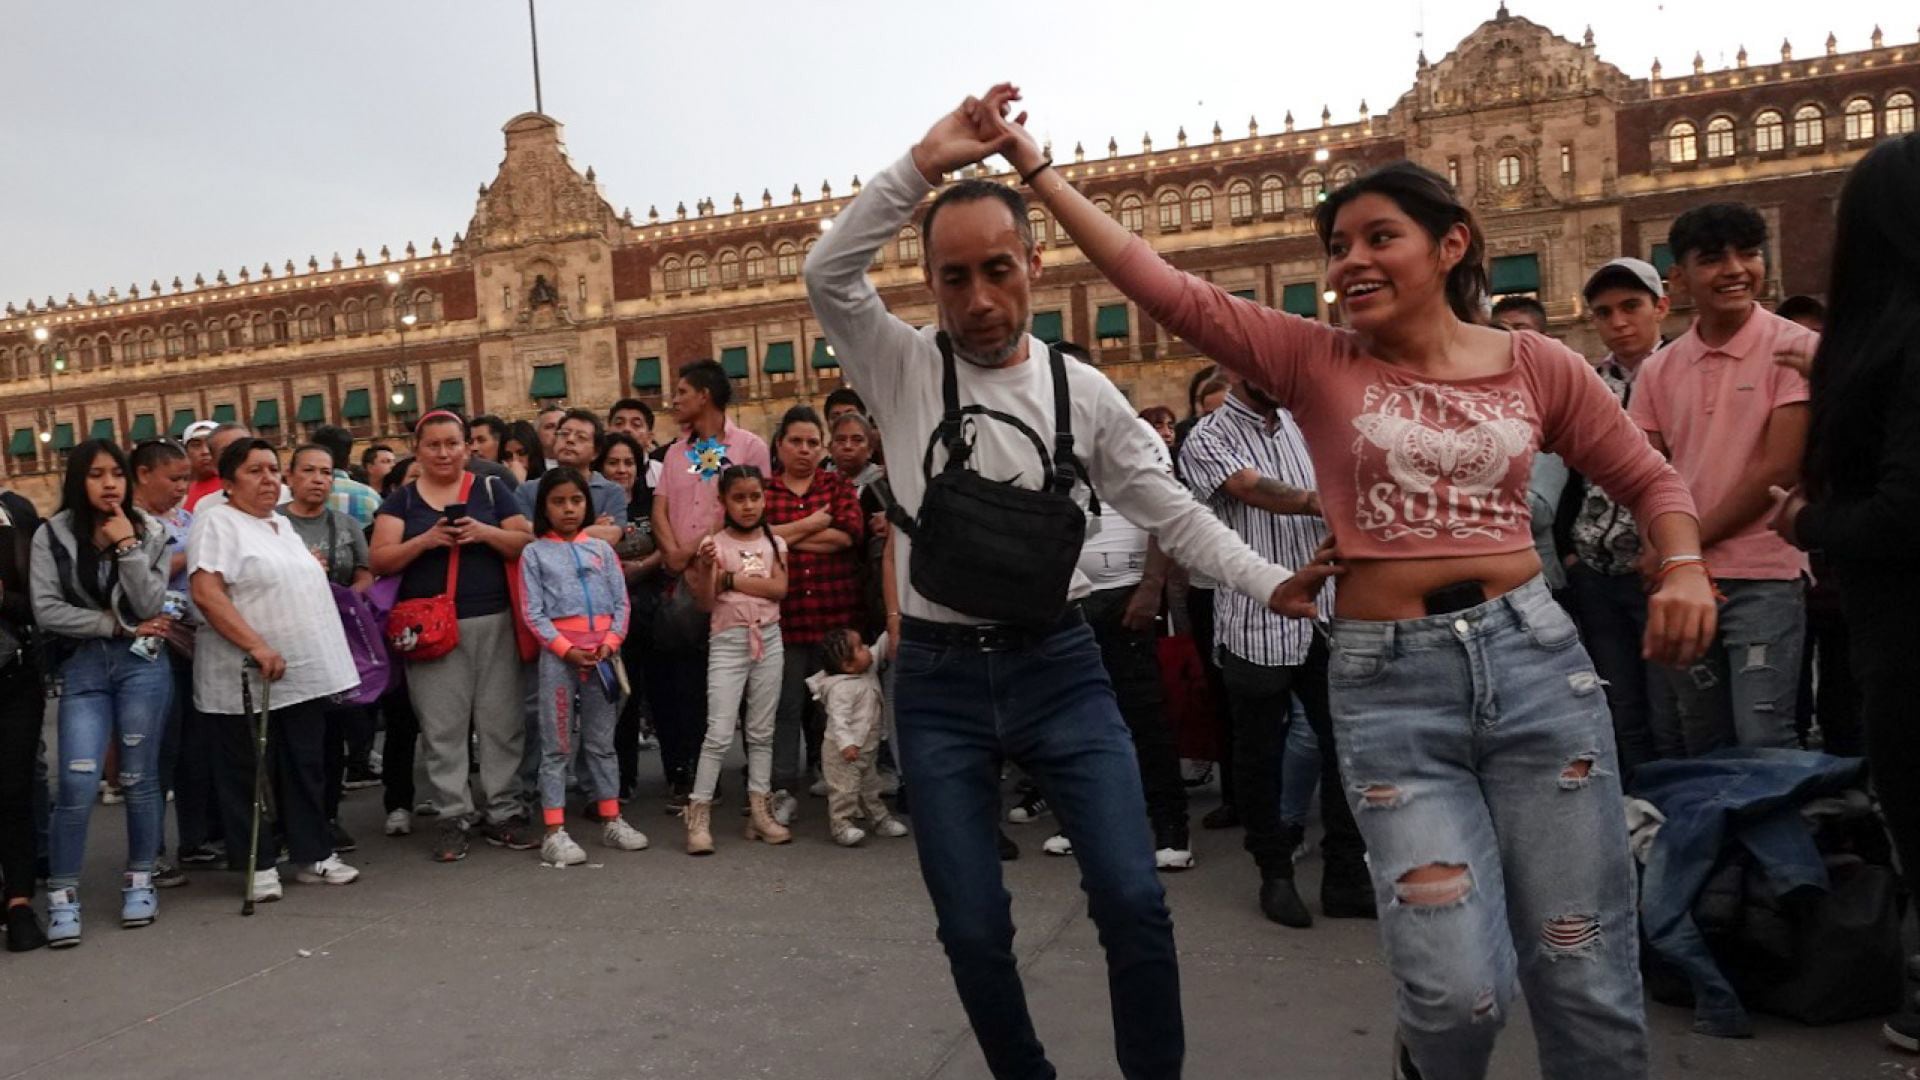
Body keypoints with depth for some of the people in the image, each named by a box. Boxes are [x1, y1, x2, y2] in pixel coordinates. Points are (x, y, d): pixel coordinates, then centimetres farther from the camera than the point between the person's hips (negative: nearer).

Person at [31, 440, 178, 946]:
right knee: (77, 783, -9)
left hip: (143, 664, 1)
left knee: (139, 777, 6)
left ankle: (140, 881, 20)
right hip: (82, 667, -1)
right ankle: (62, 895, 4)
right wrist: (117, 625, -7)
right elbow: (47, 611, -6)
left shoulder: (148, 530, 3)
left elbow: (150, 606, -6)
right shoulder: (52, 536, 1)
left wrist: (128, 547, -13)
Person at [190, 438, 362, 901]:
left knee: (306, 768, 11)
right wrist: (257, 646, -25)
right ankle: (259, 864, 14)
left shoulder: (283, 524, 17)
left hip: (305, 673, 7)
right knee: (249, 774, 4)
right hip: (247, 679, -7)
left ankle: (312, 855, 20)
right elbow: (206, 593, -19)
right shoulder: (216, 522, -8)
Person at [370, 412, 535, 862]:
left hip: (493, 623, 0)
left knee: (501, 722, 2)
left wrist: (485, 532, -13)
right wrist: (425, 541, -15)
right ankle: (452, 819, 10)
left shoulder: (491, 491, 9)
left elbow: (529, 544, 4)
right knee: (442, 728, 2)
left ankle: (502, 814, 12)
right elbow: (380, 561, 1)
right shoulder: (401, 500, 9)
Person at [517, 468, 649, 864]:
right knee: (557, 745, 1)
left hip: (604, 652, 3)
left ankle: (611, 820, 20)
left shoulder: (601, 547, 10)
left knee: (602, 741, 12)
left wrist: (610, 643, -9)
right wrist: (567, 649, -14)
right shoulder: (534, 553, 2)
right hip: (558, 653, -3)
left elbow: (621, 602, 5)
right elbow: (533, 613, -4)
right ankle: (554, 831, 4)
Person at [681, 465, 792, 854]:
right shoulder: (714, 544, -3)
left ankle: (759, 809, 15)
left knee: (761, 731, 9)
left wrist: (731, 578, -11)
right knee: (720, 733, -8)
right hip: (728, 641, -4)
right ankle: (698, 813, -2)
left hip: (768, 639, 4)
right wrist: (706, 569, -23)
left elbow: (779, 588, -8)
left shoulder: (774, 542, 6)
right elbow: (705, 604, -6)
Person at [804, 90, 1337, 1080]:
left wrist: (1271, 583, -6)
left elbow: (1172, 513, 6)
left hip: (1059, 664, 1)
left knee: (1132, 896, -6)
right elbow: (828, 275, -16)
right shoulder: (902, 369, 0)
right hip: (937, 677, 0)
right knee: (972, 926, 5)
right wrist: (925, 163, -24)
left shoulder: (1084, 391, 3)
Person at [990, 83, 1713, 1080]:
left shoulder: (1536, 365, 5)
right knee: (1457, 988, -5)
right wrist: (1034, 167, -6)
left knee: (1585, 975, 7)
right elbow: (1160, 286, -4)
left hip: (1533, 658, 2)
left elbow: (1647, 479, 16)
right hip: (1385, 680, -1)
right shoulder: (1312, 360, 2)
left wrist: (1684, 567, -5)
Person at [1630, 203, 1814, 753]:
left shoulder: (1795, 348, -4)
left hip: (1764, 577, -4)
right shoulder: (1659, 370, 9)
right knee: (1704, 745, 12)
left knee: (1763, 743, -8)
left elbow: (1779, 469, -11)